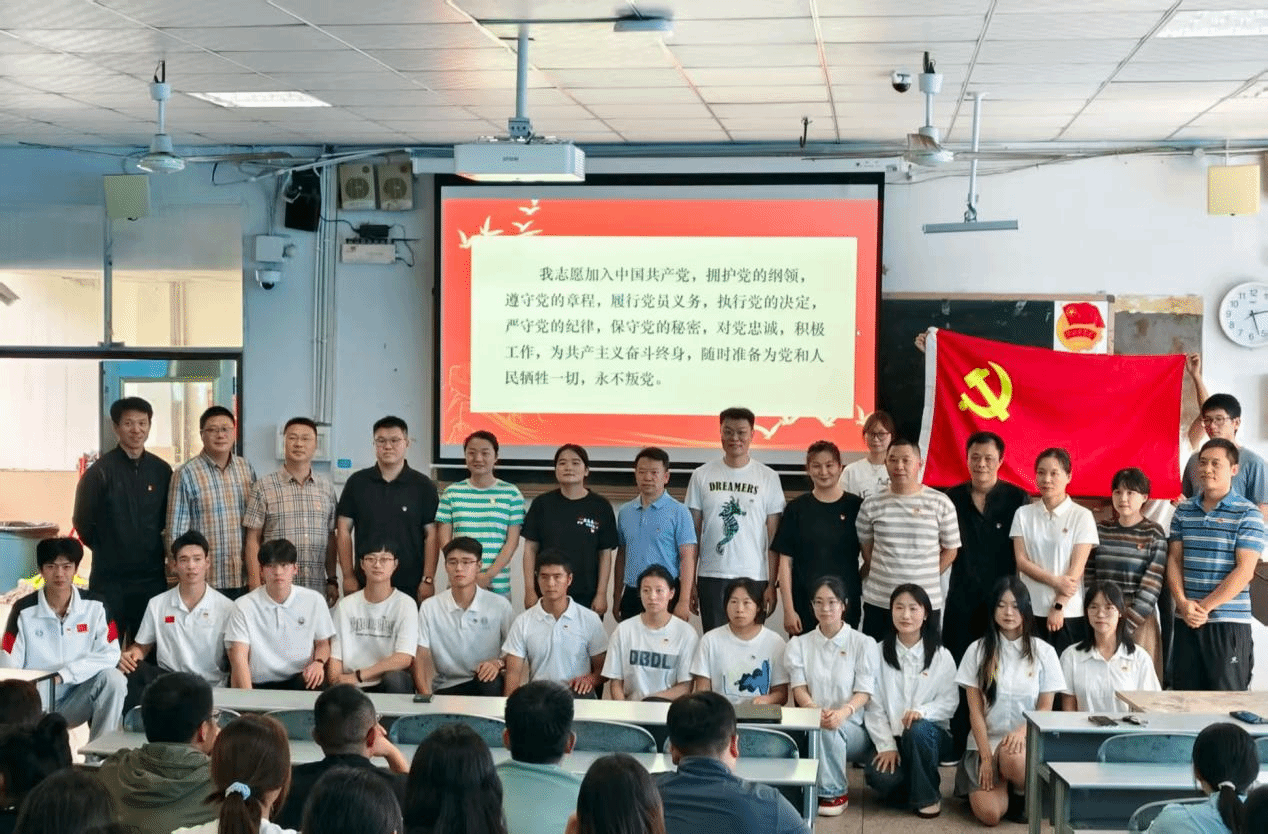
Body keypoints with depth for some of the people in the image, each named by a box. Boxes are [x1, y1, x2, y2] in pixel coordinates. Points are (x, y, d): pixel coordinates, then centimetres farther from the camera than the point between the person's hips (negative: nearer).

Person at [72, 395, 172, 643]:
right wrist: (106, 550, 9)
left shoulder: (161, 471, 4)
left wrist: (155, 550, 10)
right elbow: (82, 522, 0)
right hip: (109, 579, -3)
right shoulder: (100, 471, -6)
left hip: (152, 577, 3)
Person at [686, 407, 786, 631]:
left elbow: (774, 537, 3)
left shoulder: (768, 478, 3)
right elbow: (693, 534, 6)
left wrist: (772, 584, -3)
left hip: (754, 578, -1)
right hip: (711, 578, 1)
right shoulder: (702, 476, 5)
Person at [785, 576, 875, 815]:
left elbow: (864, 692, -4)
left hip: (852, 729, -1)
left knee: (830, 728, -36)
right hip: (810, 724, 1)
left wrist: (844, 712, -28)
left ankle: (835, 792, -16)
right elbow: (799, 688, -1)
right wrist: (816, 711, -25)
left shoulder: (863, 644, 5)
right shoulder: (799, 644, 12)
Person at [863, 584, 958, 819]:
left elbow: (950, 702, -4)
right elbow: (874, 705, -1)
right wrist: (887, 746, -12)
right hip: (892, 737, 0)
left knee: (917, 729, -37)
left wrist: (922, 711, -25)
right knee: (879, 776, -31)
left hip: (931, 733, 0)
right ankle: (915, 787, 5)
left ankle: (928, 796, -14)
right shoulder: (879, 653, 4)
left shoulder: (941, 656, 2)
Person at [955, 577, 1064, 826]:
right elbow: (975, 711, 0)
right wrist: (986, 756, -11)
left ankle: (1022, 794, -4)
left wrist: (1021, 732, -19)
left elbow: (1045, 709, 1)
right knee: (989, 813, -23)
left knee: (1011, 757, -39)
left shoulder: (1043, 652, 2)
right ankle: (1003, 783, 13)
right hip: (986, 742, 1)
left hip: (1027, 740, -1)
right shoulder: (978, 650, 2)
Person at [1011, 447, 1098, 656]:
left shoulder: (1082, 516, 0)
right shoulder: (1024, 514, 7)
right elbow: (1021, 561, 0)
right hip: (1031, 610, 2)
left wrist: (1059, 605, -10)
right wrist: (1055, 581, -12)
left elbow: (1077, 567, -4)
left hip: (1069, 612, -2)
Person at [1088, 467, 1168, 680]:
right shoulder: (1100, 531, 11)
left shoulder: (1154, 534, 0)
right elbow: (1088, 576, 10)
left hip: (1139, 619, -3)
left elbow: (1152, 584, -6)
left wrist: (1127, 622, -11)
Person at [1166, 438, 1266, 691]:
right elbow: (1174, 560, 9)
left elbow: (1244, 571, -9)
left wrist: (1205, 607, -13)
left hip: (1229, 623, -4)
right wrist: (1183, 603, -8)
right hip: (1186, 622, 4)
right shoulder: (1184, 511, 12)